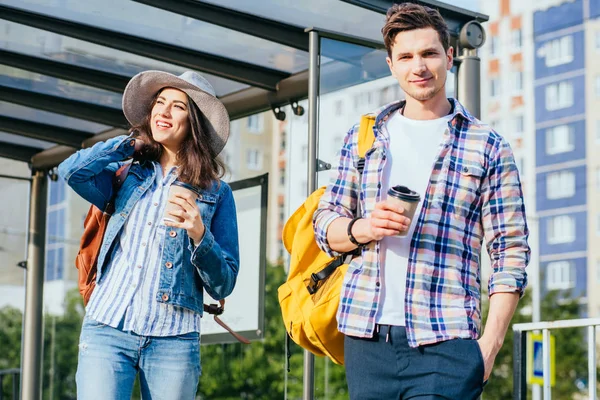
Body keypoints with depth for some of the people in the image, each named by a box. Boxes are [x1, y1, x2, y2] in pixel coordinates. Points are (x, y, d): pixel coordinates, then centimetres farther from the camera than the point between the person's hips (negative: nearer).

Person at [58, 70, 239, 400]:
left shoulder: (215, 193, 10)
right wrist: (133, 142, 8)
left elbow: (223, 286, 5)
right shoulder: (125, 177, 15)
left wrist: (199, 234, -14)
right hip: (107, 327, 0)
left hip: (173, 339, 0)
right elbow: (71, 171, -7)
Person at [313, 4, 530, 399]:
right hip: (366, 336, 3)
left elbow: (510, 253, 1)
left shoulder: (488, 147, 4)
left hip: (445, 343, -3)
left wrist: (491, 342, -9)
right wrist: (363, 229, -8)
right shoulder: (363, 137, 14)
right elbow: (325, 223, 15)